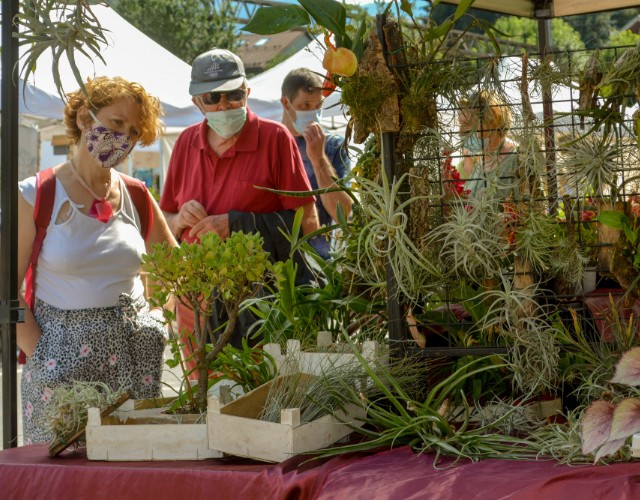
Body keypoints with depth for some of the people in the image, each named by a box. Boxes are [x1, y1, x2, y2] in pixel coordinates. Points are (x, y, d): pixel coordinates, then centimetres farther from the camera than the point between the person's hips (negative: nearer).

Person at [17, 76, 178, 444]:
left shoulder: (137, 197, 7)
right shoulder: (37, 197, -4)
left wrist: (136, 314, 4)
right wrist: (40, 355, -13)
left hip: (133, 355, 3)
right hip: (64, 353, -3)